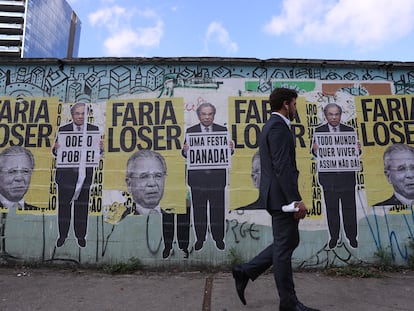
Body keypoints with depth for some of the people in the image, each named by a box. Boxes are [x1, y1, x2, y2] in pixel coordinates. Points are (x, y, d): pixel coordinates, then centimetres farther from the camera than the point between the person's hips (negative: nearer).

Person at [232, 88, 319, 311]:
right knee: (284, 247, 2)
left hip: (275, 194, 10)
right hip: (282, 195, -10)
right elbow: (283, 167, -23)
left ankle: (246, 271, 21)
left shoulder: (271, 125, 18)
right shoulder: (278, 127, -14)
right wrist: (296, 199, -22)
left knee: (288, 242, 18)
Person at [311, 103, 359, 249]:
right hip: (328, 177, -1)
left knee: (349, 208, 11)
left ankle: (352, 236, 28)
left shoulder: (349, 130, 6)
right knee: (331, 209, 10)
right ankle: (333, 237, 25)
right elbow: (316, 151, -6)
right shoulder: (319, 130, 2)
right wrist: (315, 150, -28)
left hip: (347, 176, 1)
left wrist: (357, 149, -19)